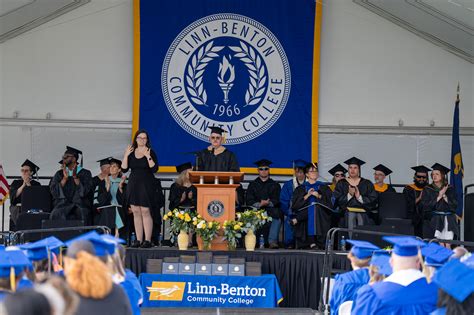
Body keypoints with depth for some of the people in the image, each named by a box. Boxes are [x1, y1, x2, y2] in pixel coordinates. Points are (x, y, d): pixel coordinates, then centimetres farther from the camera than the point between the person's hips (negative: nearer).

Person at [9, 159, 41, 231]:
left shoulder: (36, 184, 12)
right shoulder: (16, 183, 18)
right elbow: (13, 195, 2)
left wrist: (28, 185, -3)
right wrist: (23, 185, -3)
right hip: (17, 209, 1)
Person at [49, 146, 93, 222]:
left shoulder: (85, 173, 7)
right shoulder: (59, 174, 14)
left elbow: (85, 191, -7)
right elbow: (54, 191, 1)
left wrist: (75, 177, -14)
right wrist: (65, 178, -10)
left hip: (80, 205, -2)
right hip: (62, 205, 2)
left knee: (81, 213, -34)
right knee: (57, 214, -30)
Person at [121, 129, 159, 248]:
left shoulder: (150, 152, -1)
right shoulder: (131, 152, 10)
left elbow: (154, 169, -12)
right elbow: (124, 169, 4)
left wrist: (148, 157, -20)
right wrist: (126, 155, -6)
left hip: (146, 185, -5)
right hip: (133, 184, 5)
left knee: (145, 212, -10)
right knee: (136, 212, 3)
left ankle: (148, 240, -10)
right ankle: (139, 240, 6)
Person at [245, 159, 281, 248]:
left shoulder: (275, 185, 19)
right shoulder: (253, 185, 18)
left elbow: (277, 200, 5)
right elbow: (249, 201, 5)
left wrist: (268, 203, -16)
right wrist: (259, 204, -15)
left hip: (271, 209, 0)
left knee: (277, 218, -34)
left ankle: (272, 241, -42)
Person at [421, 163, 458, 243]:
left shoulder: (450, 189, 9)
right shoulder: (428, 189, 5)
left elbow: (454, 205, 1)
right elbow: (425, 205, -7)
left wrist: (444, 196, -9)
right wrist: (439, 196, -8)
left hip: (448, 221, 1)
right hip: (433, 221, -1)